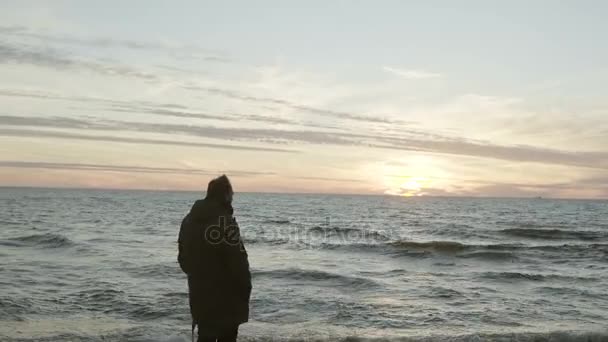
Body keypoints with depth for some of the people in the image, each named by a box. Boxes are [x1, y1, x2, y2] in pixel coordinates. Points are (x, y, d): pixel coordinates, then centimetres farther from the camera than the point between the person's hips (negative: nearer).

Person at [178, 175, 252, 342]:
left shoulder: (189, 219, 8)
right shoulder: (224, 221, -19)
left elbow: (182, 256, 15)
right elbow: (237, 259, -20)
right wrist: (245, 287, -8)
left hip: (199, 292, 7)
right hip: (226, 294, -7)